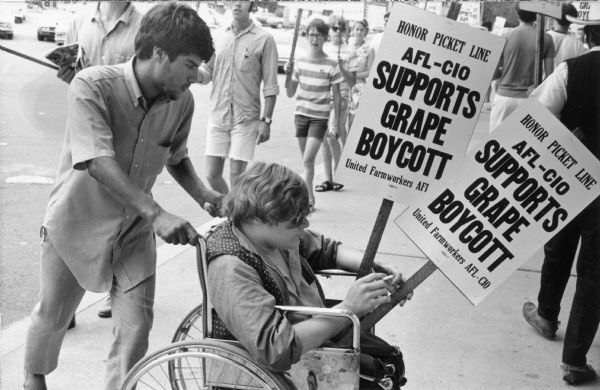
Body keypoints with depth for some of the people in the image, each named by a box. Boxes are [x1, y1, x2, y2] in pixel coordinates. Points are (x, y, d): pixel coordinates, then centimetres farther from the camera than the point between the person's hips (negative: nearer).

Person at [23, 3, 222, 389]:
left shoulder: (182, 101, -11)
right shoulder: (92, 86, -26)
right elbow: (99, 162, -36)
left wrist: (202, 192, -12)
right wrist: (156, 213, -45)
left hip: (134, 229, 3)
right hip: (76, 224, -3)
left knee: (136, 325, -3)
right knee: (52, 315, 18)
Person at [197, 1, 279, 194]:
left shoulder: (264, 39, -4)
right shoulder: (220, 37, 9)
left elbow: (270, 86, -4)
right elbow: (206, 74, 11)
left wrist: (266, 120, -10)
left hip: (246, 118, -4)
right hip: (218, 116, 4)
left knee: (236, 176, -5)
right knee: (212, 175, 5)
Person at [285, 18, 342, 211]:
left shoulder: (331, 65, -6)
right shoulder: (300, 63, 4)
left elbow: (337, 97, -2)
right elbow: (290, 93, 9)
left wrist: (335, 123, -5)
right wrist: (287, 74, -7)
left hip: (320, 117, -4)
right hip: (301, 114, 4)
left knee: (308, 160, -13)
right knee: (306, 160, 9)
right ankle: (310, 198, 19)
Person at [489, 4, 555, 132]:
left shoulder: (506, 37, -4)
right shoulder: (546, 39, -2)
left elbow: (494, 72, -2)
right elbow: (549, 74, -3)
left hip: (504, 96, 0)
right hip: (530, 98, 0)